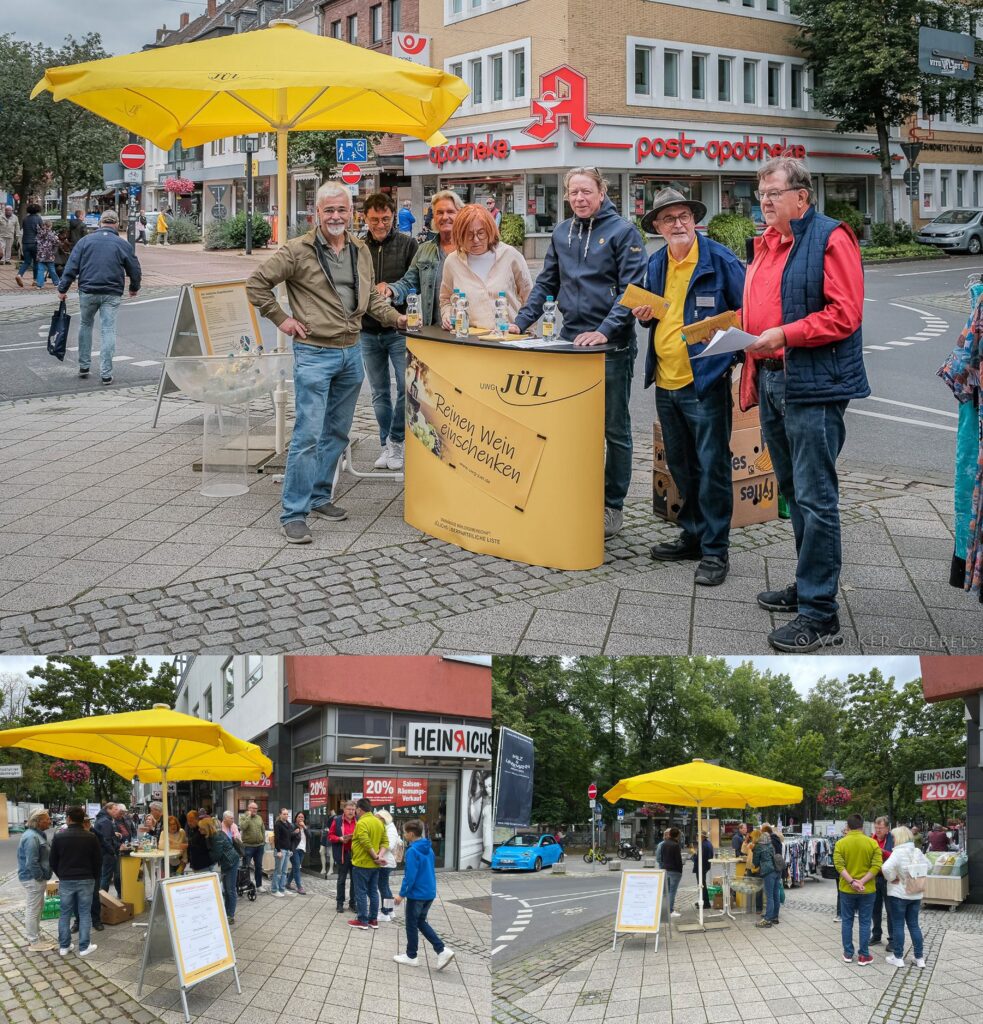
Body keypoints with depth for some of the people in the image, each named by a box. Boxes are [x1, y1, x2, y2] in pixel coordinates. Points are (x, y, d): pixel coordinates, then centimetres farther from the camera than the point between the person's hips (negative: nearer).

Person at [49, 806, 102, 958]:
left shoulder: (58, 836, -4)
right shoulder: (90, 837, -6)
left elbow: (53, 861, 3)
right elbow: (98, 860, -1)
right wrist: (94, 877, 14)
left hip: (66, 881, 1)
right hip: (86, 880, -1)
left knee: (65, 914, 11)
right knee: (84, 913, 4)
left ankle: (64, 946, 15)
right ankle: (84, 947, 5)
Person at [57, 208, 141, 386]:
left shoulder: (85, 241, 4)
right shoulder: (123, 244, 2)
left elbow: (71, 266, 0)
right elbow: (134, 268, 9)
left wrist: (63, 289, 4)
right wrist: (134, 288, 26)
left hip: (88, 291, 1)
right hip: (112, 294, -1)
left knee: (85, 324, 20)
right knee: (108, 330, 0)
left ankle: (83, 366, 21)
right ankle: (106, 374, -3)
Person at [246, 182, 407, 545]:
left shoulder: (361, 252, 10)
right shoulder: (297, 251, -9)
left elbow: (370, 296, 23)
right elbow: (257, 283, -4)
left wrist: (396, 318, 12)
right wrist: (281, 318, -6)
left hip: (352, 352, 7)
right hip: (314, 354, -6)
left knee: (337, 433, 14)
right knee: (308, 434, -9)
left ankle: (320, 496, 29)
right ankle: (294, 513, -4)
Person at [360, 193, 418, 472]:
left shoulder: (408, 244, -1)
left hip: (399, 330, -3)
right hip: (368, 331, 3)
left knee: (407, 386, -10)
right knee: (380, 393, 10)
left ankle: (396, 441, 5)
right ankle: (387, 446, 19)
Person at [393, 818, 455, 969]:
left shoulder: (412, 851, -19)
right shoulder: (428, 849, 7)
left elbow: (410, 875, -21)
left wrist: (402, 894, -13)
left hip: (417, 894, -8)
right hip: (430, 893, 8)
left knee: (411, 925, 9)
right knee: (421, 922, 19)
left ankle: (411, 956, 21)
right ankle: (442, 950, 8)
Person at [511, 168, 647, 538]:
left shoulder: (622, 231, -6)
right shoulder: (562, 233, 11)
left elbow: (631, 289, -13)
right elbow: (546, 283, 16)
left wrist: (605, 330, -23)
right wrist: (521, 321, 5)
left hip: (612, 345, -5)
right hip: (570, 340, 5)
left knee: (614, 428, 4)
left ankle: (612, 506, 13)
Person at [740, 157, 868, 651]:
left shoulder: (830, 238, -8)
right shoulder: (764, 244, 17)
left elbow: (845, 313, -16)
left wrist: (784, 335, -19)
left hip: (814, 385, -9)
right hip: (771, 382, 9)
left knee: (815, 498, -8)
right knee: (793, 493, 16)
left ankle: (819, 613, -4)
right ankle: (808, 585, 29)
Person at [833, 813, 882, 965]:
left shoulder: (840, 843, -6)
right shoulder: (872, 843, -5)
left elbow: (839, 865, -16)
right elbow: (876, 866, -13)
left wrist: (852, 882, -20)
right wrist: (862, 882, -17)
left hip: (846, 889, 0)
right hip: (867, 889, 0)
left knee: (847, 921, 11)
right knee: (865, 922, 7)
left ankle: (848, 954, 16)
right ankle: (864, 956, 10)